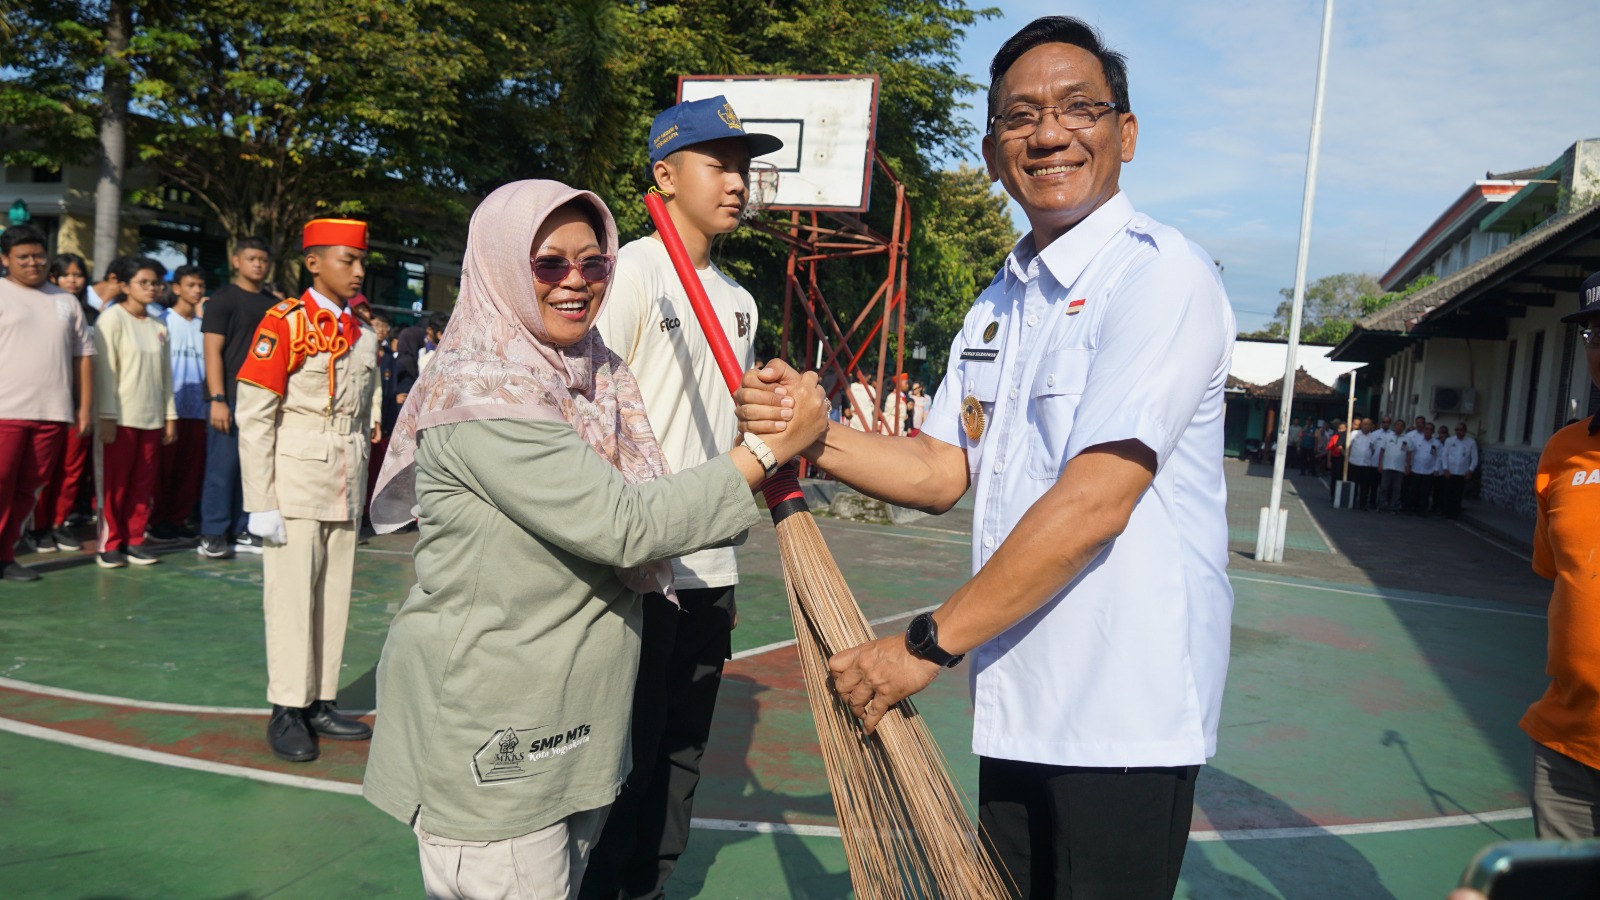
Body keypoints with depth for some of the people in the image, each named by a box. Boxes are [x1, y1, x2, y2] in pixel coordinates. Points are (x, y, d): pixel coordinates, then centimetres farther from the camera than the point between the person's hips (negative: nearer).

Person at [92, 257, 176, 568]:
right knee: (114, 484, 0)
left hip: (152, 417, 5)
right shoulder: (112, 318, -4)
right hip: (121, 416, -5)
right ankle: (109, 545, 8)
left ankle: (134, 540, 15)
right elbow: (105, 369, -8)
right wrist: (107, 416, -13)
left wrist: (170, 415, 10)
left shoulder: (159, 327, 13)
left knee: (144, 484, 6)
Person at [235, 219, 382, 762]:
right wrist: (261, 505, -14)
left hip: (344, 491, 6)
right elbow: (254, 417, -10)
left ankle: (322, 703, 19)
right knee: (293, 595, -1)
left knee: (335, 595, 9)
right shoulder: (284, 323, -7)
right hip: (296, 484, -5)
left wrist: (360, 491, 14)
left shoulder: (364, 335, 11)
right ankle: (287, 712, 9)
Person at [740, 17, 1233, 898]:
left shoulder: (1163, 276, -15)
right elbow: (941, 470, 11)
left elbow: (1092, 503, -23)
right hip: (1015, 705, 8)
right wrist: (807, 434, -6)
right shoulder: (998, 302, 12)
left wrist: (927, 644, -19)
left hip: (1124, 720, -7)